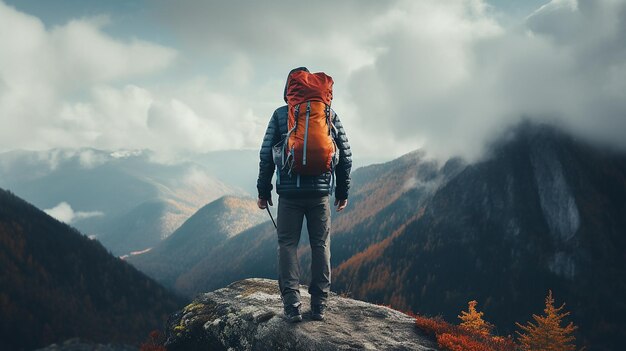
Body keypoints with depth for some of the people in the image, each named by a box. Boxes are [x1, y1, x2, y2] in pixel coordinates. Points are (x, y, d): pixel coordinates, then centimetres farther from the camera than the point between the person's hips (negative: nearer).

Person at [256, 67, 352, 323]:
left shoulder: (280, 115, 3)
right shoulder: (329, 114, 7)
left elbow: (266, 154, -1)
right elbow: (345, 154, 7)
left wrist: (263, 190, 7)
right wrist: (343, 190, 15)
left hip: (289, 191, -1)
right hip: (320, 191, 1)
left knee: (288, 244, 5)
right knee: (321, 245, 8)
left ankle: (292, 306, -2)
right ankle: (319, 306, 8)